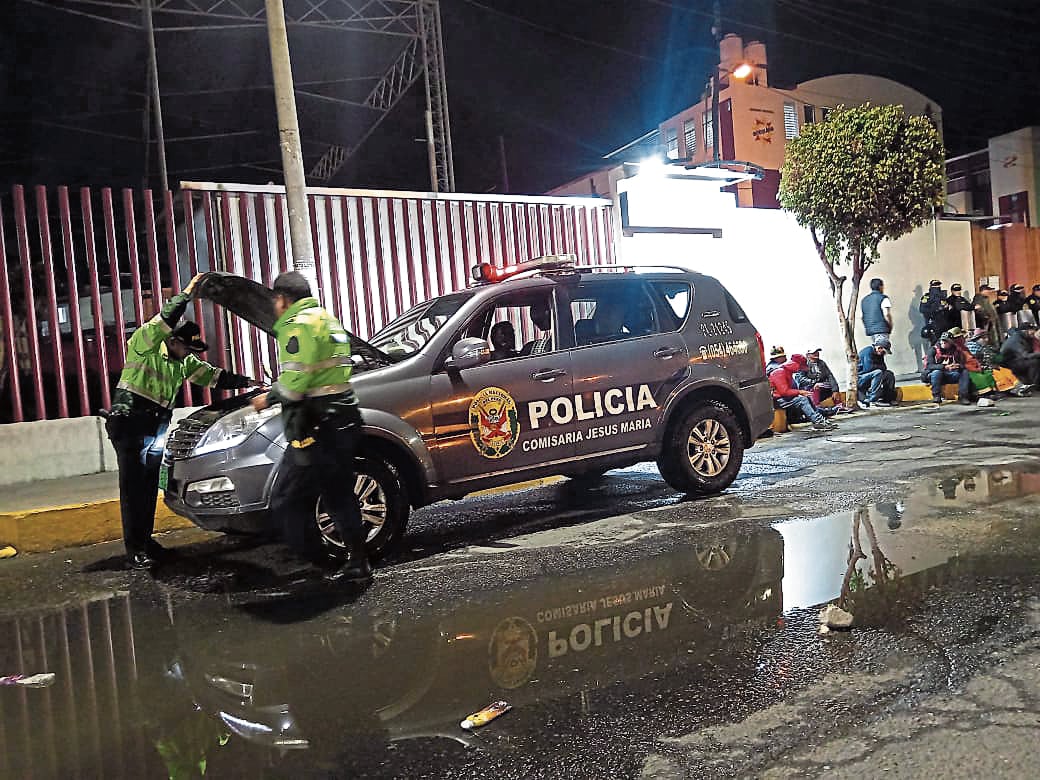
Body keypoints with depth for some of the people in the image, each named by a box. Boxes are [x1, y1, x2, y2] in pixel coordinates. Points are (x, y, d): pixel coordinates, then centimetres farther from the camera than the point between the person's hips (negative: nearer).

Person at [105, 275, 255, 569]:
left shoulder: (184, 363, 12)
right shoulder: (144, 345, -10)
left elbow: (214, 376, 15)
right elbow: (163, 321, -24)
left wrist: (248, 382, 10)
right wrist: (188, 292, -21)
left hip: (156, 430, 7)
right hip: (129, 425, -7)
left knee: (150, 487, 9)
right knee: (133, 487, -6)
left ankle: (145, 540, 19)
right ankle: (135, 550, -4)